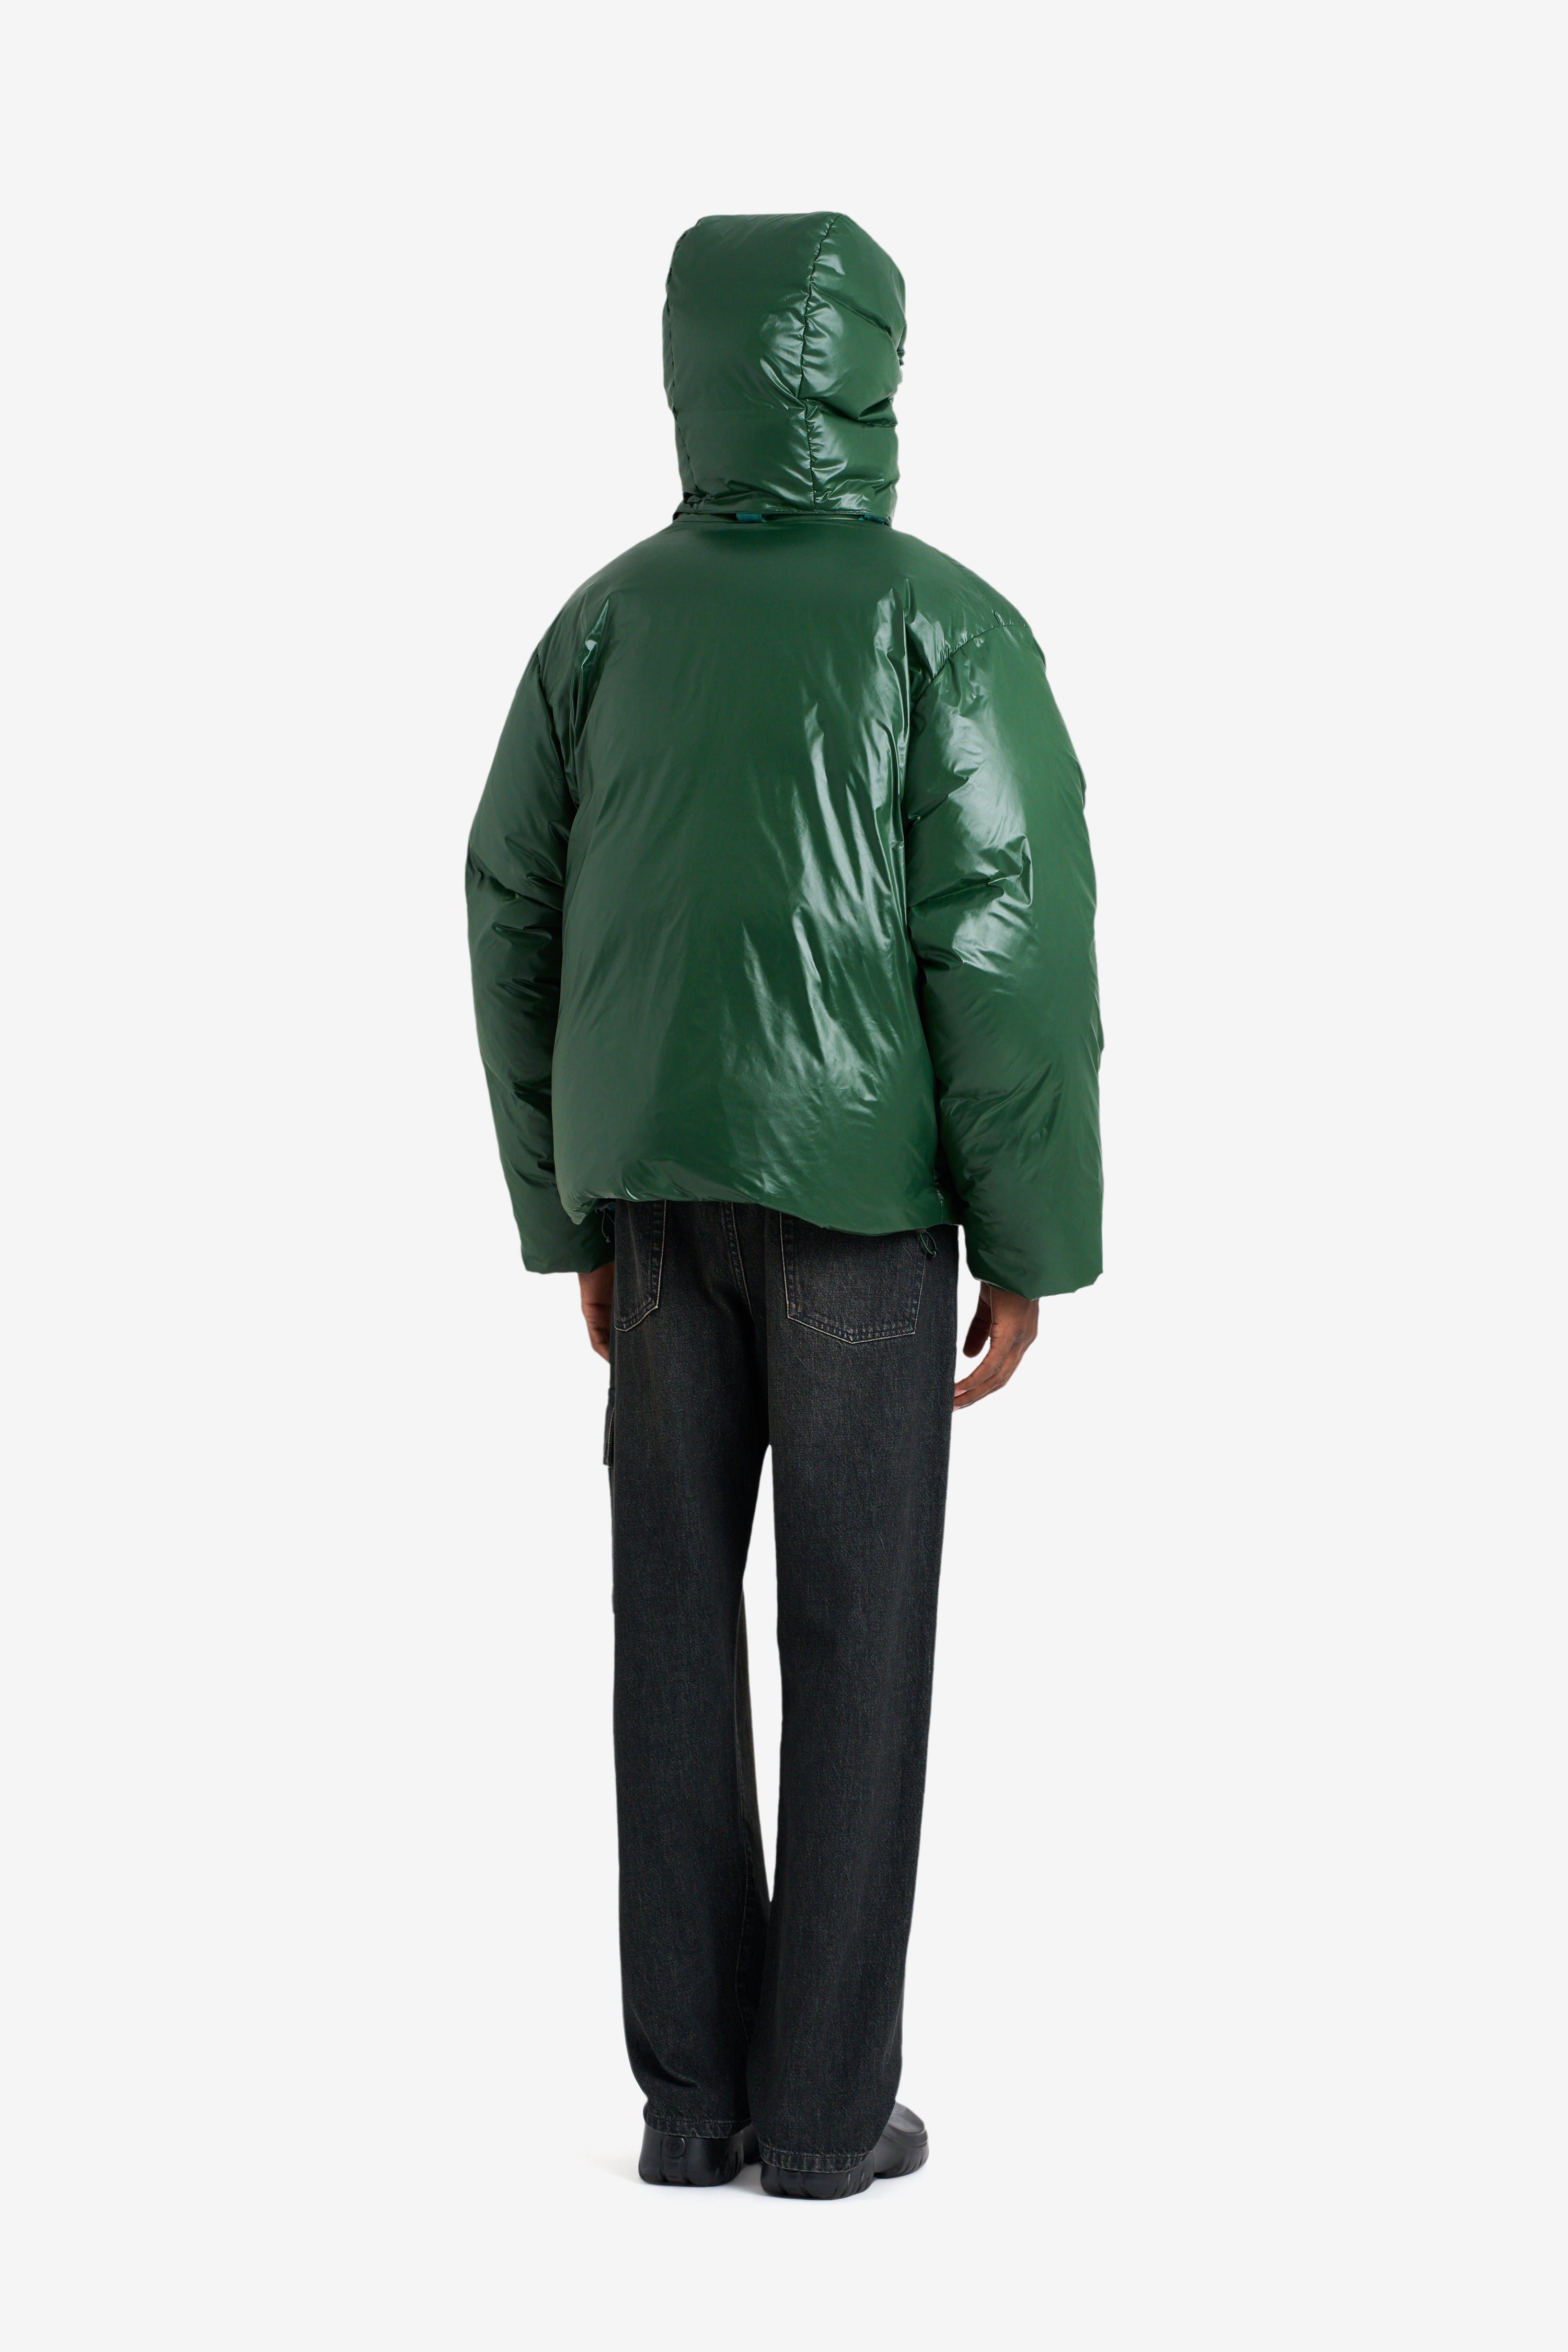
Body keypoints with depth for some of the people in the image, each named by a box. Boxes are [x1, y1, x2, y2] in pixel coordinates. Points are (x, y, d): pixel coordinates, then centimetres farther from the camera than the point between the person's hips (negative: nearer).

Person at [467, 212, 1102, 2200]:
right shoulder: (944, 624, -9)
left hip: (661, 1187, 4)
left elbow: (518, 926, 5)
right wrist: (1031, 1245, -8)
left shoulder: (610, 620, 5)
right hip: (856, 1191, -4)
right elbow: (1009, 943, -15)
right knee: (857, 1629, 3)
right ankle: (826, 2102, 6)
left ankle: (695, 2088, 9)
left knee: (677, 1620, 8)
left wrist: (570, 1220, 14)